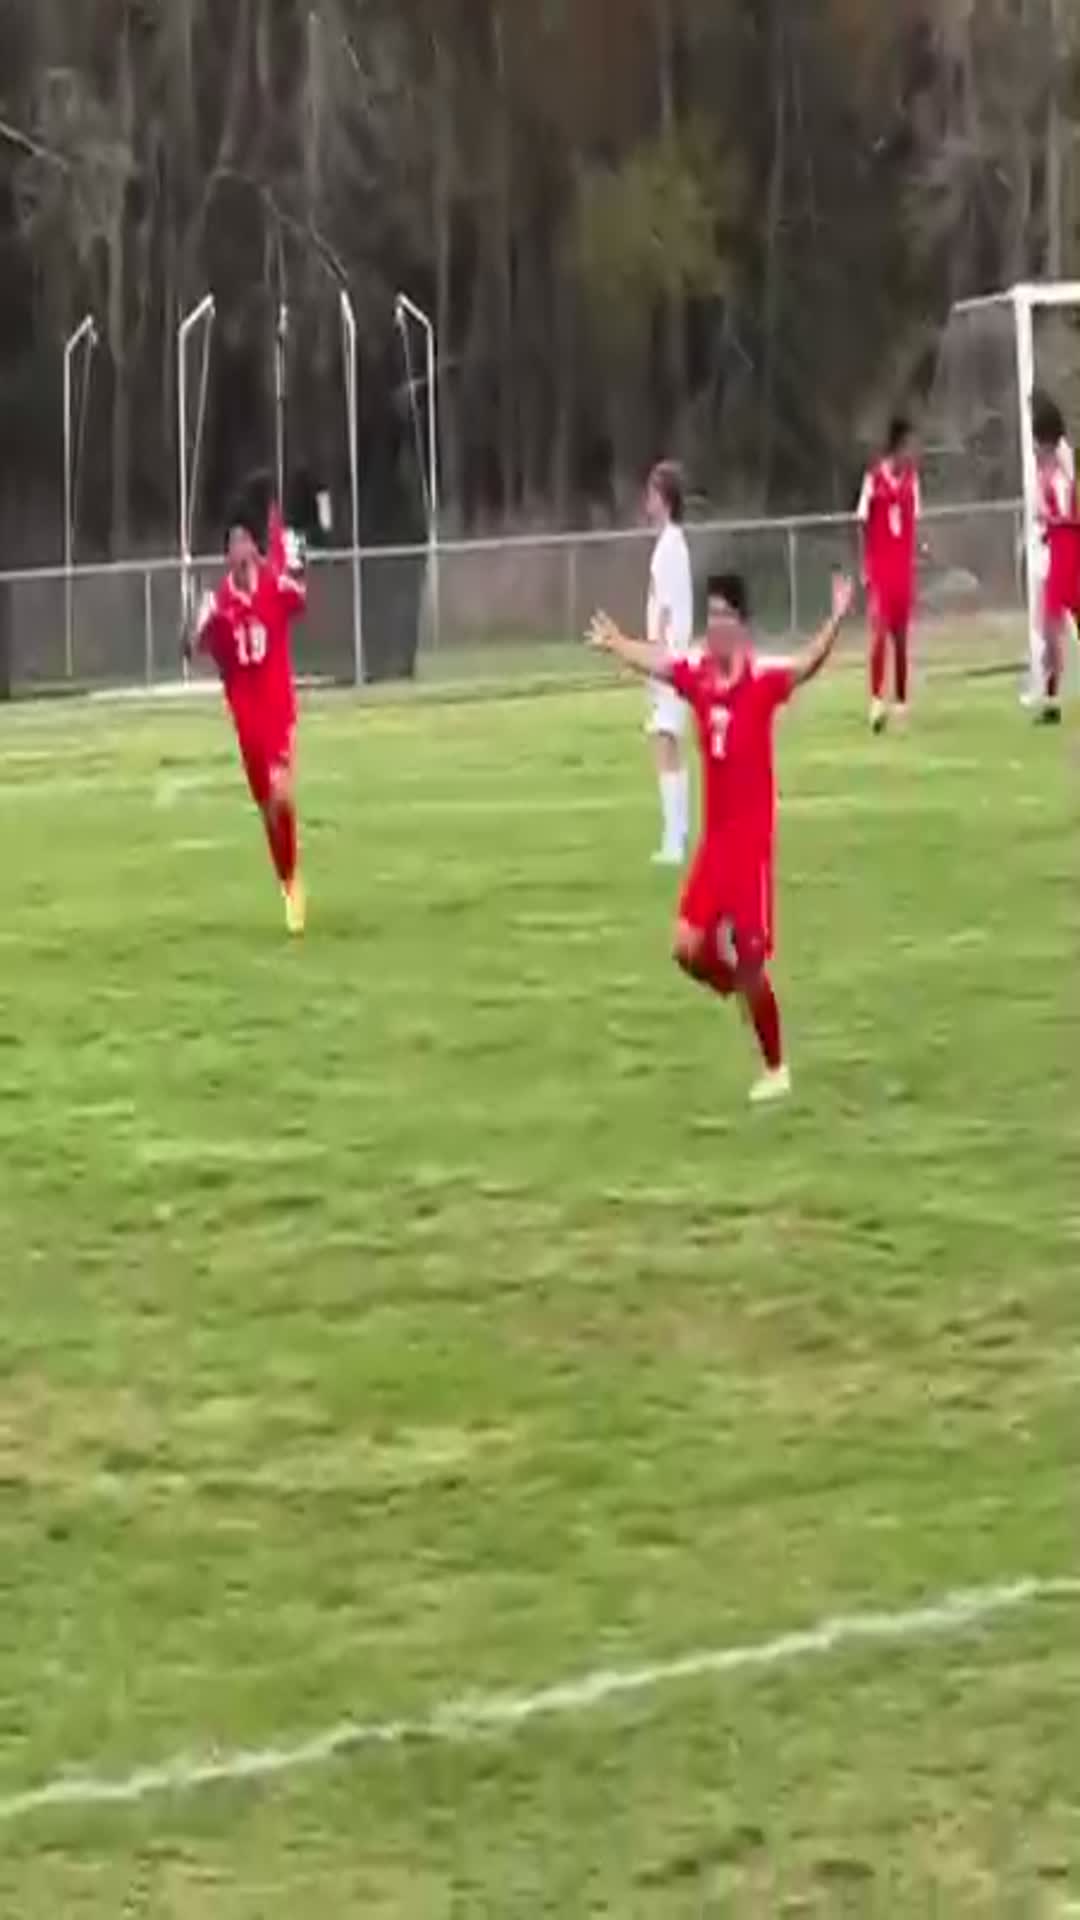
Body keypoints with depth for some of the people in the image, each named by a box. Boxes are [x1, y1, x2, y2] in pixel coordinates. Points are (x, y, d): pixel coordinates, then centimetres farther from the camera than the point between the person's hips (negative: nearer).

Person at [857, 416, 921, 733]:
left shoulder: (911, 477, 6)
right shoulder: (874, 478, -10)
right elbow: (864, 525, -5)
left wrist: (916, 554, 7)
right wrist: (865, 568, -7)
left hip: (904, 567, 5)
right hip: (879, 567, -5)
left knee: (901, 635, 10)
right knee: (879, 631, -13)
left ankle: (901, 701, 17)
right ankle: (877, 700, -13)